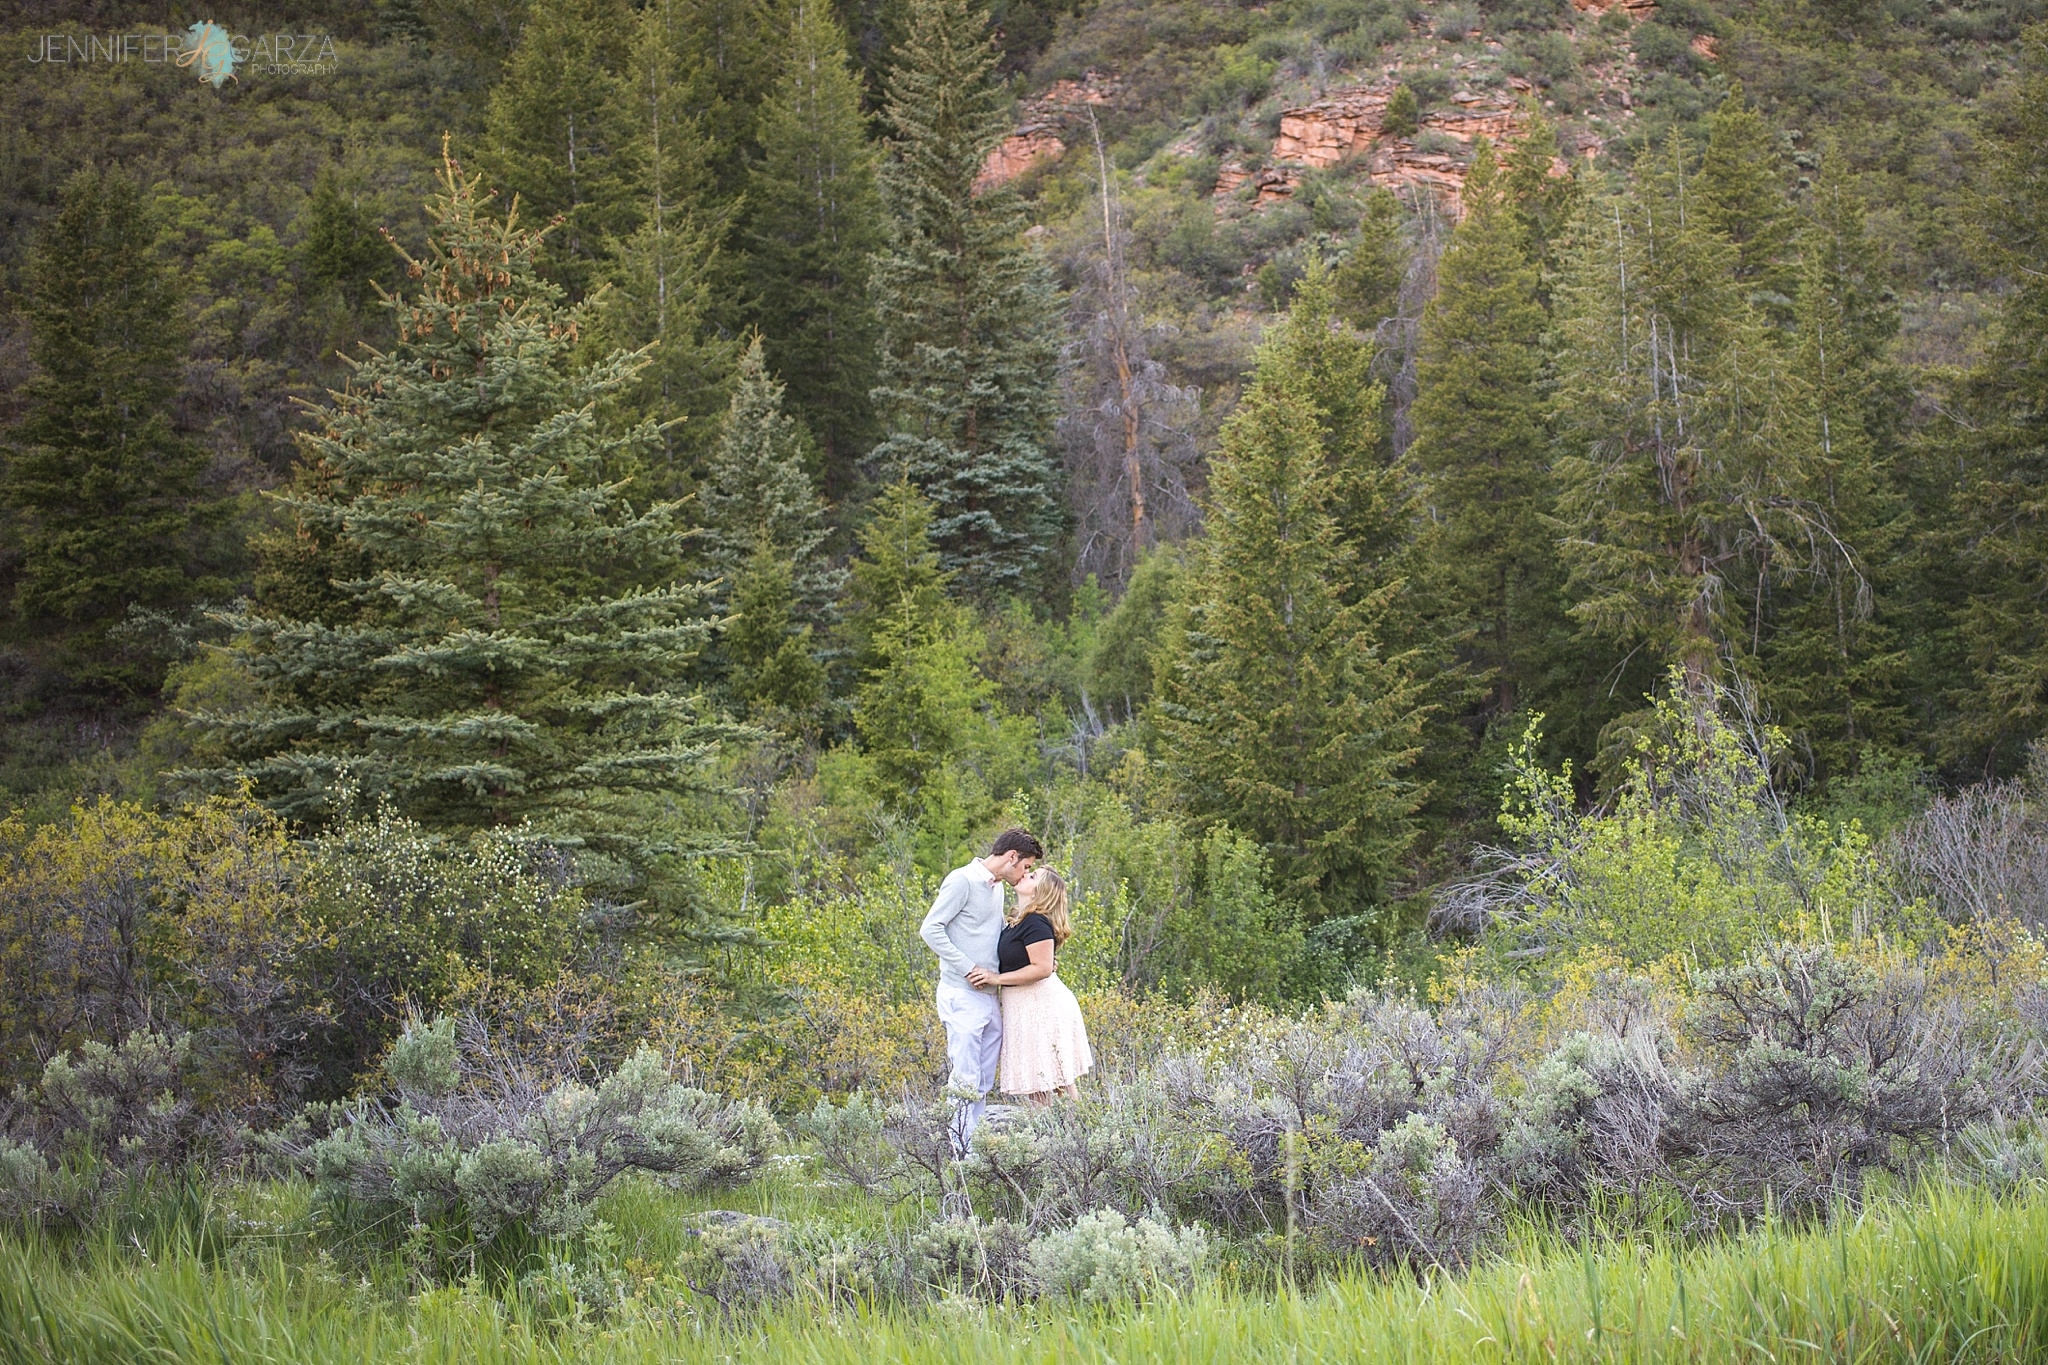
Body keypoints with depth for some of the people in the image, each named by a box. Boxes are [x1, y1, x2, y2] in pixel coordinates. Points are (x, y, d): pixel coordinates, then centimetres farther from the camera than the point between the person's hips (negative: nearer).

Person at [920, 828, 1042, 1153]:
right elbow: (930, 929, -14)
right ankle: (958, 1154, -7)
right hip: (962, 997, -9)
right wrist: (968, 969, -17)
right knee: (964, 1086, -10)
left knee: (982, 1088, 9)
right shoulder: (962, 880, -9)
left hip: (991, 1000, 9)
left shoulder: (997, 887, 17)